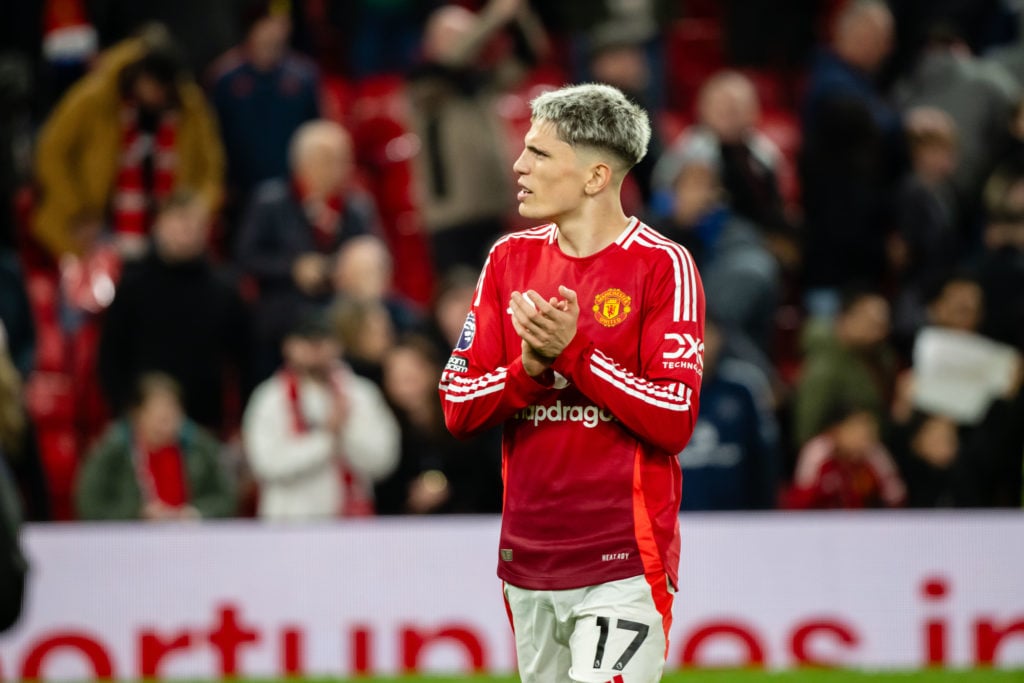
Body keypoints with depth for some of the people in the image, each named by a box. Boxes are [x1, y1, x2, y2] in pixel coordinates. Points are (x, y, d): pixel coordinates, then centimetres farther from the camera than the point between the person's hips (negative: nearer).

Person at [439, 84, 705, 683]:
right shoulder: (511, 259, 11)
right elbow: (458, 409, 6)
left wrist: (575, 352, -18)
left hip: (625, 561, -6)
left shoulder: (662, 267, -6)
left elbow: (675, 421, -14)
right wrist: (530, 368, -12)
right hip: (529, 560, 6)